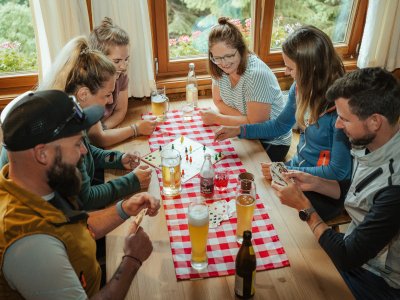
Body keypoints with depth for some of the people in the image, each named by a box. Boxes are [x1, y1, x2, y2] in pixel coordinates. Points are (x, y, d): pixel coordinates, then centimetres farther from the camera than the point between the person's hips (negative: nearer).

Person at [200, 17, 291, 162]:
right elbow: (218, 102, 0)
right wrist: (245, 118, -18)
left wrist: (217, 118, -16)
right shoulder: (219, 68, -8)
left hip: (271, 142, -6)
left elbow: (255, 124, -24)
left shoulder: (257, 74, -28)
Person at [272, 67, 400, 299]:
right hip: (358, 250, 6)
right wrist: (315, 183, -5)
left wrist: (304, 206, -17)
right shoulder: (374, 144, -10)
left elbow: (347, 258, -27)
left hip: (379, 281, -6)